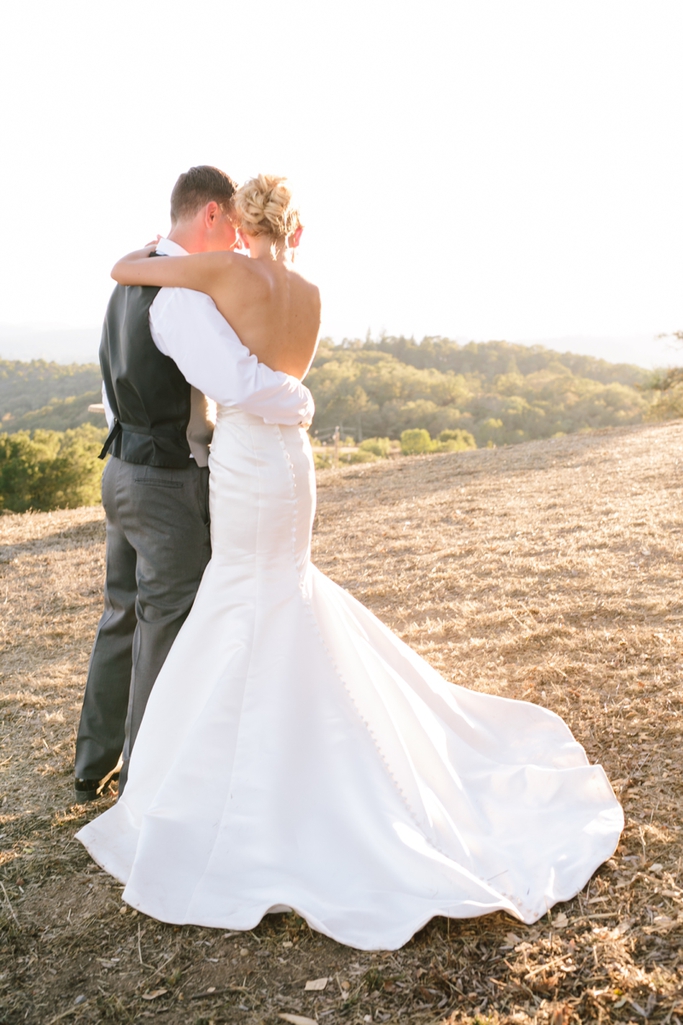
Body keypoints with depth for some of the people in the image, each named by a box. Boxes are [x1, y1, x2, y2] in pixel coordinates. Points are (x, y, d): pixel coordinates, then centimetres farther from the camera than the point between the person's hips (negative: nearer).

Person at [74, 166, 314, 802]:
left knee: (123, 616, 19)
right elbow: (241, 381, -34)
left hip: (123, 469, 10)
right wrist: (300, 404, -16)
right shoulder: (180, 294, -21)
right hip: (170, 484, -10)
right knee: (168, 628, 4)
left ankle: (94, 764, 34)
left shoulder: (131, 283, 11)